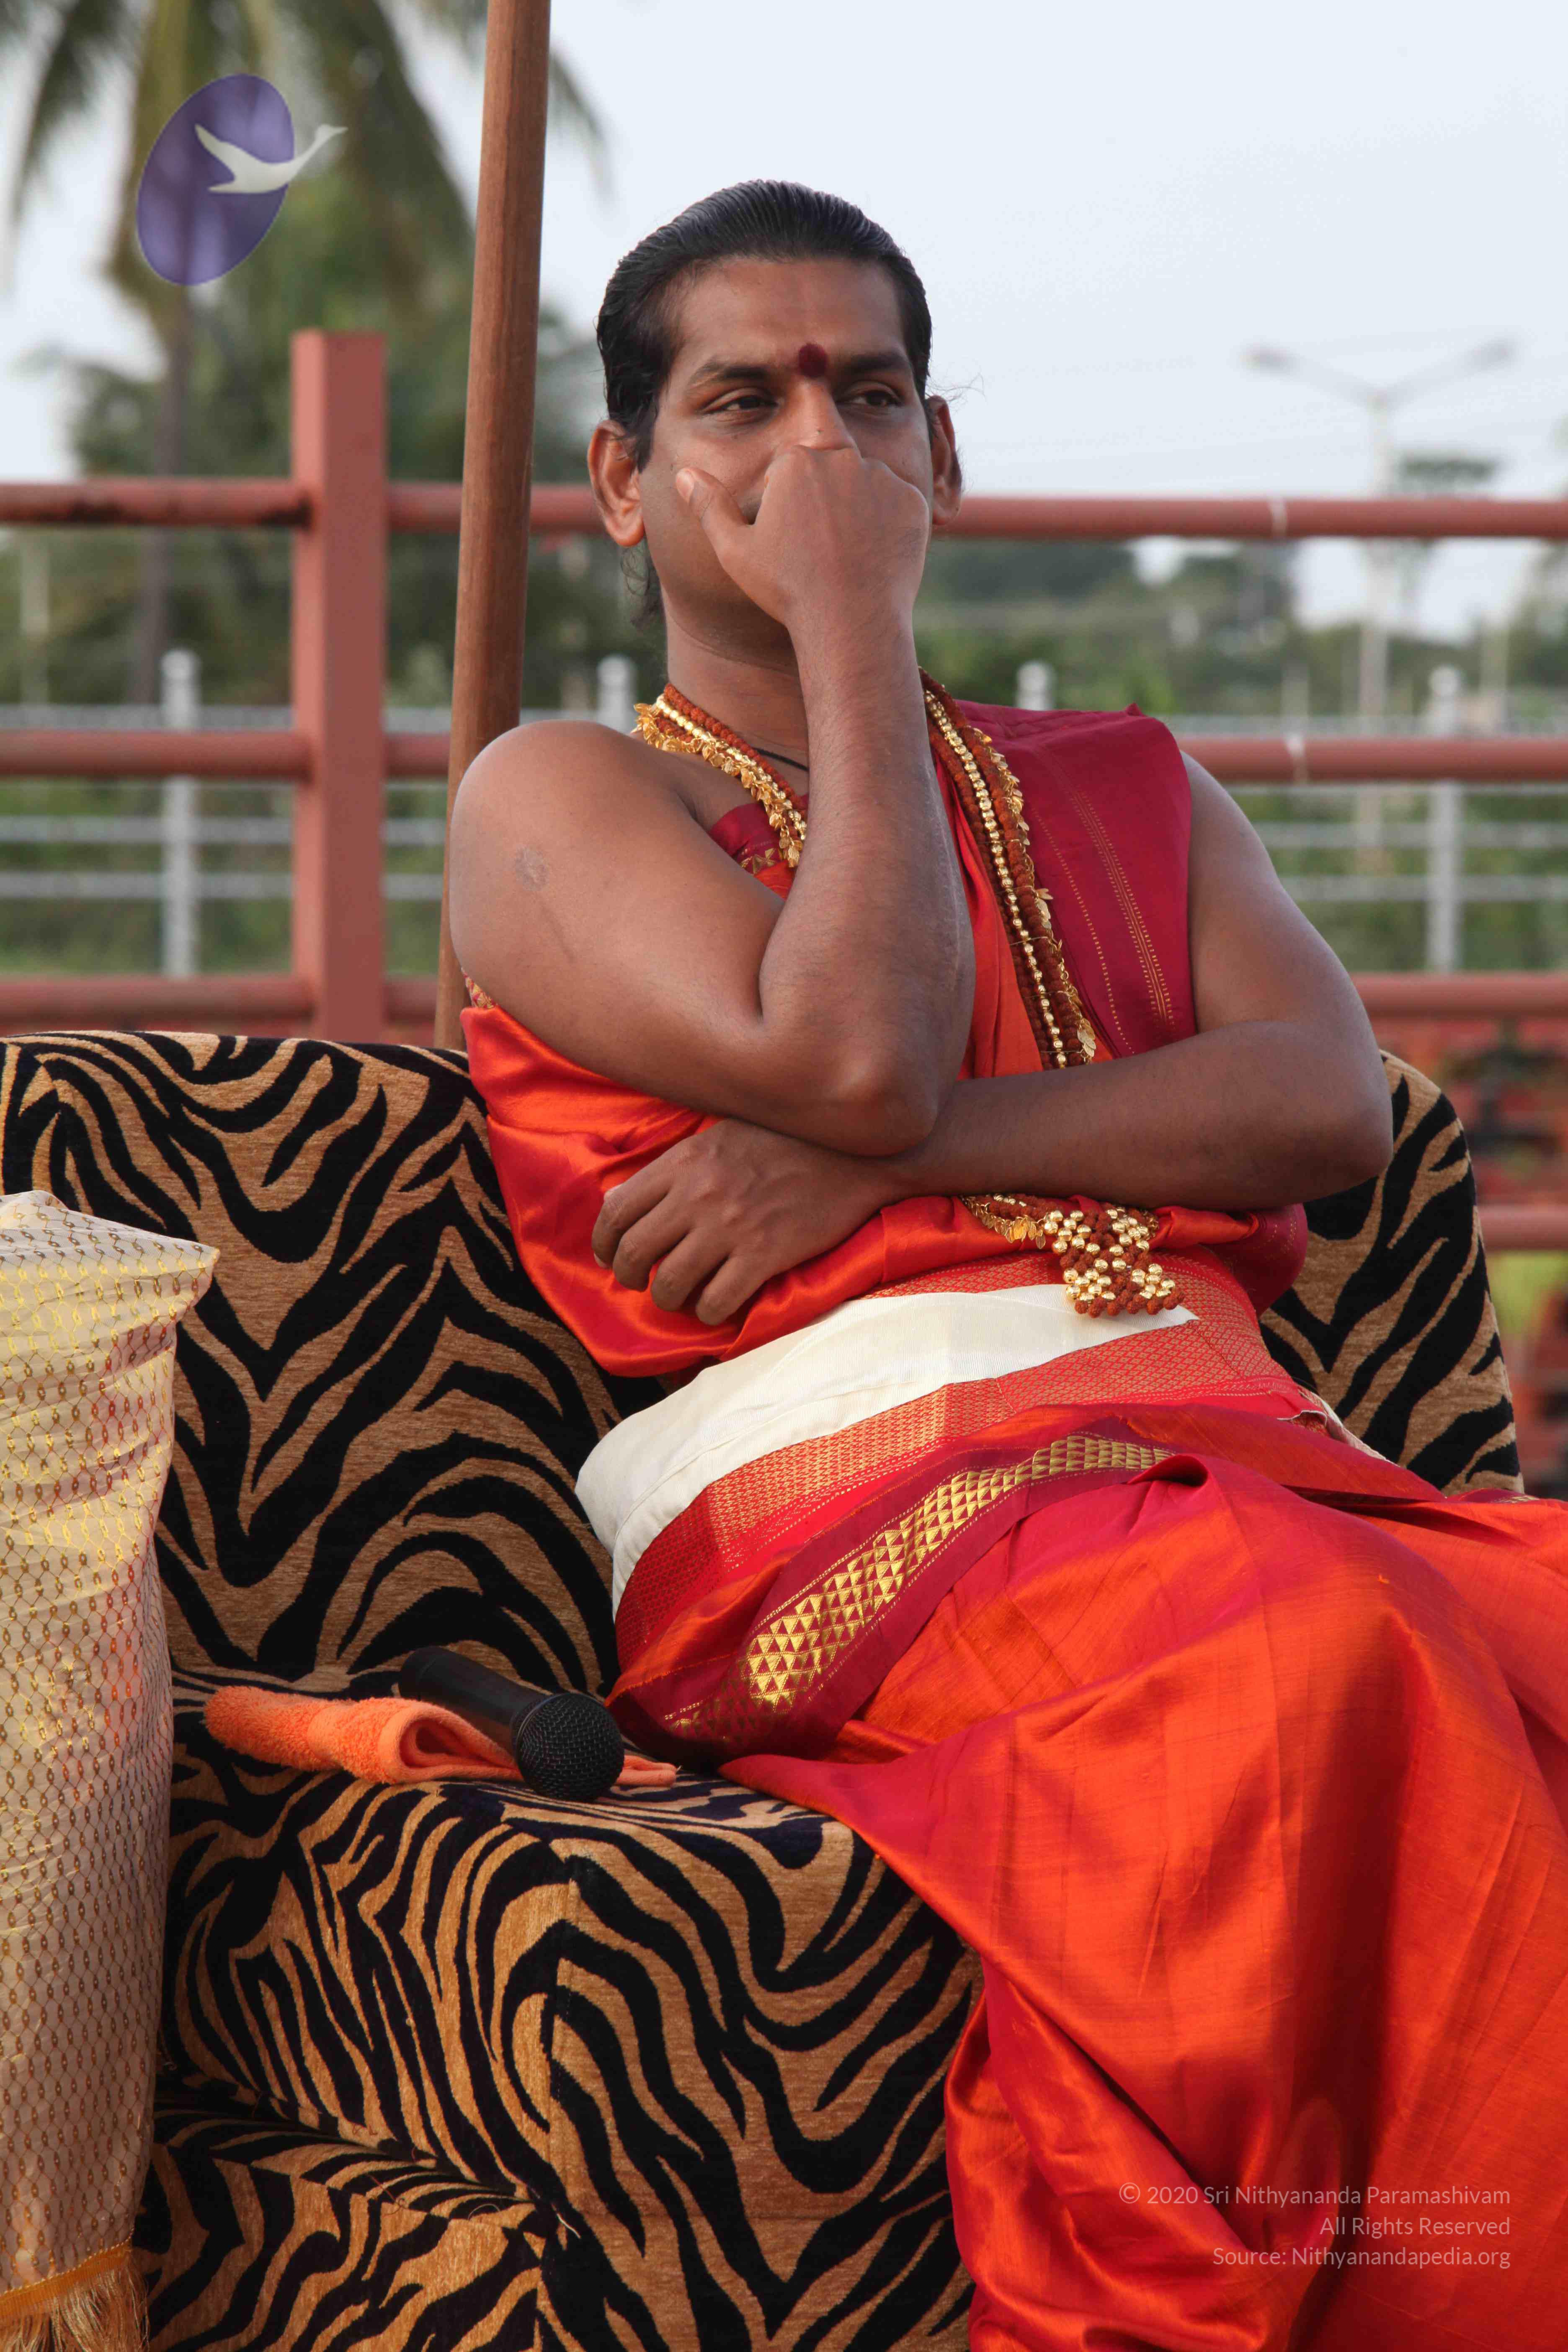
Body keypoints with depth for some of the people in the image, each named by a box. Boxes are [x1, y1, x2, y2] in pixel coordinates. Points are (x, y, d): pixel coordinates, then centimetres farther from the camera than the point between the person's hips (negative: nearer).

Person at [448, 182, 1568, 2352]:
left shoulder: (1127, 789, 29)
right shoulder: (555, 800, 15)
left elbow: (1330, 1109, 8)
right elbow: (850, 1049, -6)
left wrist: (887, 1157, -4)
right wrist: (853, 628, 4)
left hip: (1232, 1451, 5)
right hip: (850, 1487, -5)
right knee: (1326, 1661, -37)